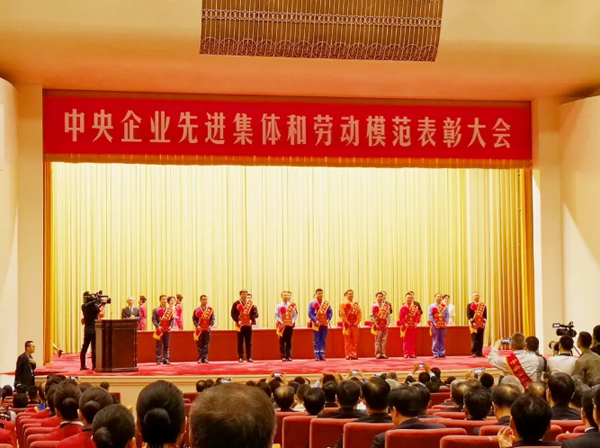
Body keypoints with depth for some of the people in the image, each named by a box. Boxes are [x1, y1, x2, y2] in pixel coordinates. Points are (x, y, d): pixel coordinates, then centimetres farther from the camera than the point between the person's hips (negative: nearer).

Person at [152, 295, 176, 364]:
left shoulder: (170, 309, 9)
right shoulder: (156, 310, 2)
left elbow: (172, 319, 8)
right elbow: (154, 319, -4)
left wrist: (171, 326, -8)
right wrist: (158, 326, -17)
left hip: (167, 330, 3)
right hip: (160, 330, -3)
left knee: (167, 346, 5)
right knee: (159, 346, -1)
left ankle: (166, 359, 9)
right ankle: (159, 360, 2)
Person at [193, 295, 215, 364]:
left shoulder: (210, 309, 6)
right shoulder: (197, 310, 0)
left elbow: (212, 318, 5)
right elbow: (194, 319, -1)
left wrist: (210, 325, -10)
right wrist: (197, 326, -16)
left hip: (207, 329, 2)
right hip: (199, 330, -2)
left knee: (206, 345, 2)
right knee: (200, 344, 1)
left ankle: (205, 358, 5)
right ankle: (200, 358, 5)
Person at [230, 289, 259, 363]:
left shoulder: (250, 303, 7)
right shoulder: (236, 303, -1)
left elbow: (255, 313, 5)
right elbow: (233, 313, -4)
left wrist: (252, 319, -11)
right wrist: (237, 320, -17)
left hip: (248, 325, 2)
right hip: (240, 325, -2)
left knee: (249, 342, 5)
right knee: (240, 342, 1)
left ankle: (249, 357, 9)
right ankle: (240, 357, 5)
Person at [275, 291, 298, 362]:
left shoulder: (292, 305, 7)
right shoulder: (278, 306, 3)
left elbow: (295, 315, 9)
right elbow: (276, 315, 0)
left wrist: (293, 321, -5)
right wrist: (280, 322, -13)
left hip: (290, 325, 1)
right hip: (282, 326, -1)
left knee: (289, 342, 4)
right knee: (282, 342, -2)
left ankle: (289, 356, 7)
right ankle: (283, 356, 0)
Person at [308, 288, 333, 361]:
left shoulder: (326, 303, 5)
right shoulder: (312, 303, -2)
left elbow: (330, 312, 5)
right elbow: (310, 313, -7)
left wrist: (328, 319, -10)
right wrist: (315, 320, -18)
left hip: (324, 324, 3)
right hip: (316, 325, -3)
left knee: (323, 341, 5)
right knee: (316, 341, -1)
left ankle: (322, 355, 9)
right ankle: (317, 356, 1)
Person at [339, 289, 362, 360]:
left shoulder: (356, 304, 11)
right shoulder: (343, 304, -2)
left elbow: (359, 314, 6)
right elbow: (342, 314, -9)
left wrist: (357, 322, -7)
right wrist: (347, 322, -15)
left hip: (355, 325, 4)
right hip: (347, 325, -4)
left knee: (355, 341, 5)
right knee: (347, 340, -4)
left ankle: (354, 354, 9)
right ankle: (348, 355, -2)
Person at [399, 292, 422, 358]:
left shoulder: (415, 307, 10)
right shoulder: (403, 307, 0)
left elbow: (418, 315, 6)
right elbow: (401, 317, -4)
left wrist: (416, 322, -8)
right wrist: (404, 323, -15)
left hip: (413, 326, 3)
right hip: (406, 326, -3)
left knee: (413, 340, 4)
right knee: (406, 340, -2)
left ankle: (412, 353, 8)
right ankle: (406, 354, 0)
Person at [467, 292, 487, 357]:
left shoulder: (483, 305, 13)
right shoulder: (470, 305, 3)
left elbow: (485, 315, 10)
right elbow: (469, 315, -5)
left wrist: (484, 322, -4)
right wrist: (472, 322, -15)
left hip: (481, 324, 3)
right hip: (474, 324, -3)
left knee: (480, 339, 4)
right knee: (474, 339, -4)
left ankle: (480, 352, 8)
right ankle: (474, 353, -3)